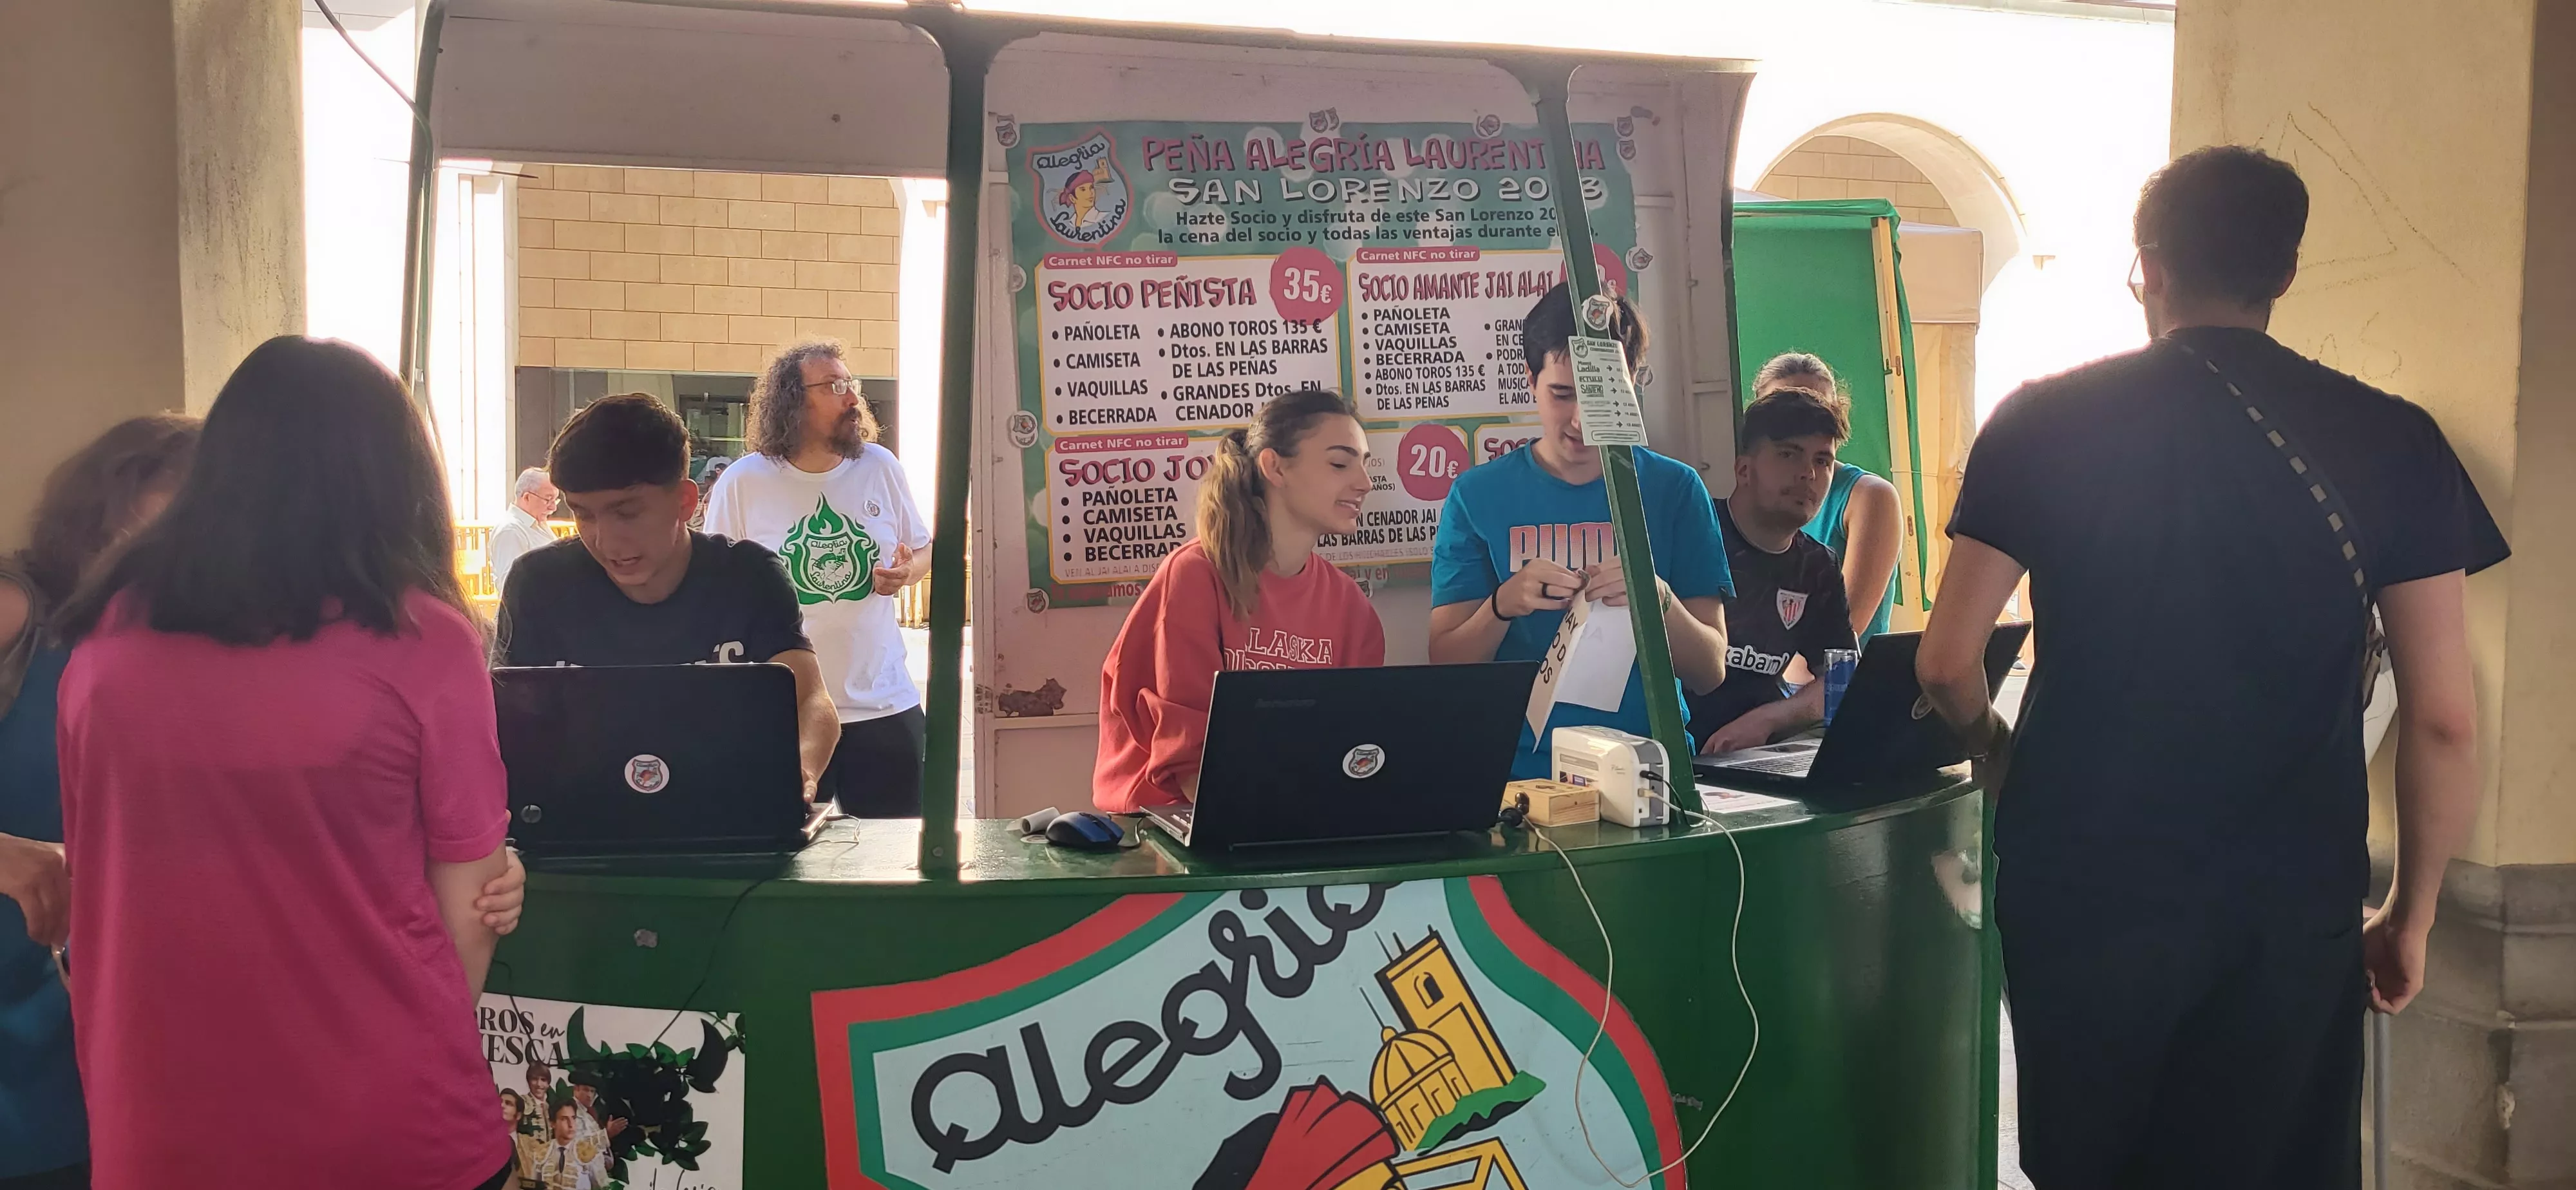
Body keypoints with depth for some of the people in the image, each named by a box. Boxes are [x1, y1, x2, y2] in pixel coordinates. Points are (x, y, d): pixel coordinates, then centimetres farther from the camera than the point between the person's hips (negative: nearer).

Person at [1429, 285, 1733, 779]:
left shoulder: (1675, 490, 5)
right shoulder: (1477, 495, 3)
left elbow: (1710, 673, 4)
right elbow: (1445, 667, 2)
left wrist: (1658, 599, -14)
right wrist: (1504, 604, -16)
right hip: (1521, 768, -1)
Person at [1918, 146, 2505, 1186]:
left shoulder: (2045, 423, -4)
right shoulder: (2391, 444, -3)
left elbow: (1947, 663, -4)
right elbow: (2442, 720, -4)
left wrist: (1994, 747, 18)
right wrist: (2412, 914, 9)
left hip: (2081, 891, 0)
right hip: (2292, 908, 0)